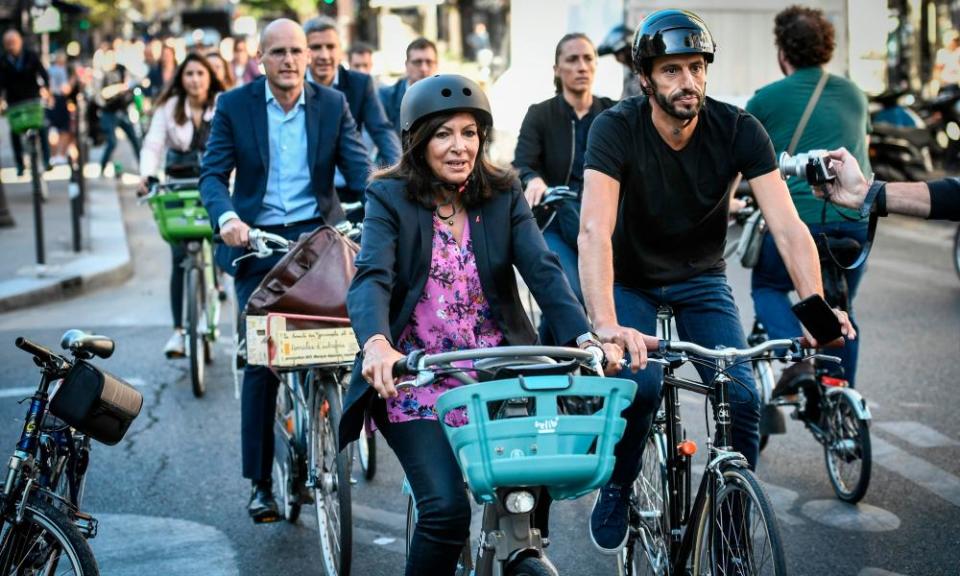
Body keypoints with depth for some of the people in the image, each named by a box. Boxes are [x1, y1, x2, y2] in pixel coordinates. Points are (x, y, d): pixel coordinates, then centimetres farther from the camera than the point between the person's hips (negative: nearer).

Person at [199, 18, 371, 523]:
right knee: (261, 359, -4)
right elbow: (212, 173, -2)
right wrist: (226, 217, -23)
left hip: (318, 234, 1)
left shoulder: (332, 104, 5)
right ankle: (260, 481, 7)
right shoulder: (234, 105, 2)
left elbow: (358, 167, -1)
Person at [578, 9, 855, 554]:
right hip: (631, 280, -2)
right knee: (640, 383, -26)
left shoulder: (739, 130, -19)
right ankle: (616, 491, 2)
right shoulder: (617, 128, -25)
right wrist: (606, 323, -52)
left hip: (702, 280, 2)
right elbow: (594, 229, -37)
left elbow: (787, 226, -26)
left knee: (742, 395, -18)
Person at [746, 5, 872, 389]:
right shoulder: (854, 94, 15)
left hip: (799, 219, -4)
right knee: (839, 309, 19)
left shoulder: (767, 99, 2)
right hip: (856, 222, 4)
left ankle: (798, 358, -5)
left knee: (767, 287, 20)